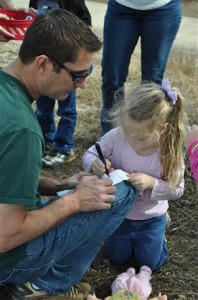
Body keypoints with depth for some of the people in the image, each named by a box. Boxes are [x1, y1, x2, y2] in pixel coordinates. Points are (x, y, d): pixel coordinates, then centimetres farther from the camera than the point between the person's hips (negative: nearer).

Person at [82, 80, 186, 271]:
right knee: (117, 258, 17)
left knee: (149, 263, 15)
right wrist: (94, 164, -38)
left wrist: (152, 183, -37)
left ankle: (161, 225, 40)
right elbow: (89, 154, -14)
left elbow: (177, 189, -19)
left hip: (150, 219, -1)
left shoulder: (170, 151, -28)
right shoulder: (116, 136, -27)